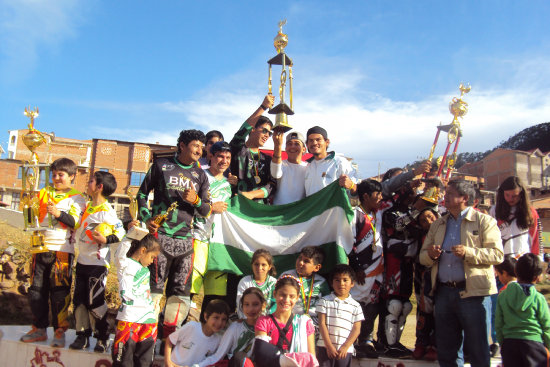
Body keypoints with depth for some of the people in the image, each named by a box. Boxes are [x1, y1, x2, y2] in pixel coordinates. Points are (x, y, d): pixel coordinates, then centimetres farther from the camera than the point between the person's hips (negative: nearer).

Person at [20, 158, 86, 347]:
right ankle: (39, 329, 22)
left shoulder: (77, 198, 3)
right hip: (41, 248, 5)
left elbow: (76, 223, -8)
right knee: (36, 290, 9)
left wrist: (59, 213, -22)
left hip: (62, 250, -5)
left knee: (59, 292, -3)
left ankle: (59, 332, 8)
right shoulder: (44, 193, 15)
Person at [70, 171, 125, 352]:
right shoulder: (87, 206, 11)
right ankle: (83, 335, 22)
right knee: (79, 299, 11)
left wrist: (106, 239, -30)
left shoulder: (106, 211, -14)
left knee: (95, 302, -4)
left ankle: (102, 338, 11)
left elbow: (121, 232, -17)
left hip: (97, 263, -8)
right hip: (82, 260, 8)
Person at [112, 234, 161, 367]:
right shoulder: (128, 266, -9)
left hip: (148, 318, 8)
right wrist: (147, 304, -9)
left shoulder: (145, 268, 15)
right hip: (130, 319, -8)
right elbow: (125, 295, -15)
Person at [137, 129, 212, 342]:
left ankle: (169, 336, 15)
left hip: (185, 239, 4)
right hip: (160, 235, -3)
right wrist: (146, 218, -3)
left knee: (181, 290, 5)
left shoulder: (200, 175, 15)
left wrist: (196, 201, -9)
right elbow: (142, 193, 12)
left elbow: (206, 211, 12)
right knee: (154, 285, -6)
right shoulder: (161, 166, 7)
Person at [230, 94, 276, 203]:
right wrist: (263, 107, -16)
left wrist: (250, 194, -9)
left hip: (260, 207, 3)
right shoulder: (238, 150, 7)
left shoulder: (267, 159, 20)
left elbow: (273, 186, 8)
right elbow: (243, 131, -14)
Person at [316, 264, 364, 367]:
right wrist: (329, 346, -10)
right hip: (325, 347, -1)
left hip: (345, 350, 1)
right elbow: (322, 324, -3)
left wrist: (345, 347, -8)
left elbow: (356, 329, 3)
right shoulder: (325, 301, 3)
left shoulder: (356, 306, 6)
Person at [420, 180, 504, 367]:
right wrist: (430, 254, -6)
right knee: (446, 351, 11)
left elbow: (497, 254, -7)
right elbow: (422, 256, 17)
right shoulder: (437, 224, 18)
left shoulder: (484, 221, 4)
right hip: (443, 292, 5)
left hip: (473, 292, -5)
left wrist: (469, 252, -20)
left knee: (478, 350, 1)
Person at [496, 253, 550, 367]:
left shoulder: (502, 295, 1)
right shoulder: (538, 298, -7)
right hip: (534, 342, -2)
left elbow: (498, 324, 5)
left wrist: (502, 342, 17)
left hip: (509, 342, 2)